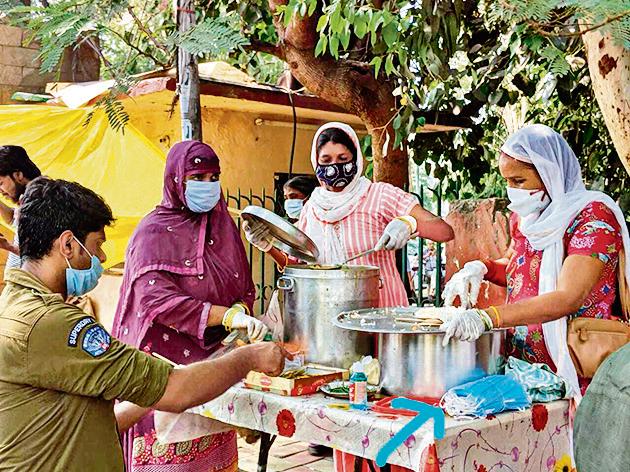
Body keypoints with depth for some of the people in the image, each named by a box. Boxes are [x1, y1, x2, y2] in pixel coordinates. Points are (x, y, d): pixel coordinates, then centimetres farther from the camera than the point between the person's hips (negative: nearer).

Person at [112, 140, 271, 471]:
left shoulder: (221, 226, 11)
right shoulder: (154, 233, -8)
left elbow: (244, 288, 14)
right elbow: (155, 299, -22)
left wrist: (241, 309, -10)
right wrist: (227, 315, -31)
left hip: (214, 358, 5)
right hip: (168, 362, -5)